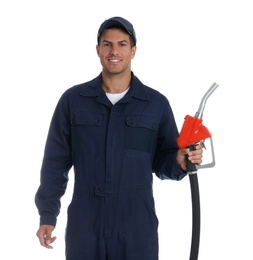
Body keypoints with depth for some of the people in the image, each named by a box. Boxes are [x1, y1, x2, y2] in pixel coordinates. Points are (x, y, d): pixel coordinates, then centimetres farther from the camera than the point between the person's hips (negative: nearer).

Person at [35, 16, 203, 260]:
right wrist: (47, 214, 1)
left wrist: (179, 161, -16)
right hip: (84, 225, 0)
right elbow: (55, 162, 5)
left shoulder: (157, 103, 2)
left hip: (137, 227, 0)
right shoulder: (72, 99, 3)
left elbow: (163, 162, 7)